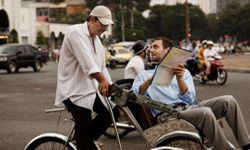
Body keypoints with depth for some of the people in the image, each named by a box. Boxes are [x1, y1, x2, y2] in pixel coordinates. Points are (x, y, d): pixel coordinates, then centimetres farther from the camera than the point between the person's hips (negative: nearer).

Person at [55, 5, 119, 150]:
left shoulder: (97, 40, 16)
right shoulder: (76, 32, -14)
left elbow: (101, 67, 15)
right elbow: (87, 62, -28)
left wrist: (109, 85, 3)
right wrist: (103, 80, -39)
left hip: (91, 88, 9)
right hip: (75, 90, -9)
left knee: (112, 112, 4)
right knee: (84, 129, -9)